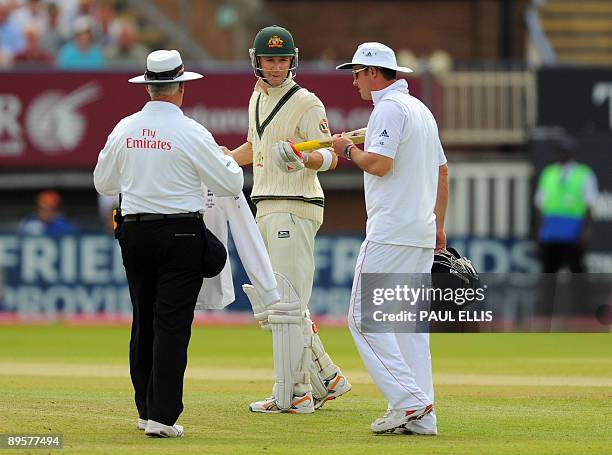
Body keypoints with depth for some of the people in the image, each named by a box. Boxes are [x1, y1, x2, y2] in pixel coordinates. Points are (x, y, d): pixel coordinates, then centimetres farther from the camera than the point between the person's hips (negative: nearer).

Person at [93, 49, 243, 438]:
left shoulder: (124, 129, 3)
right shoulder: (191, 133, -11)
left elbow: (104, 183, 16)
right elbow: (232, 184, -5)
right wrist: (229, 161, 16)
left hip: (134, 232, 5)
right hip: (181, 234, -5)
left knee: (144, 322, 14)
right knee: (172, 324, -4)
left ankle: (147, 410, 20)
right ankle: (162, 416, -9)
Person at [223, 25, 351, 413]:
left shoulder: (306, 103, -10)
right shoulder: (258, 97, 15)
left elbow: (331, 158, -17)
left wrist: (303, 159, -36)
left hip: (295, 209, -9)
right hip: (266, 210, 9)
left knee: (287, 303, -10)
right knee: (281, 302, 13)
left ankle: (291, 394, -7)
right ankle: (326, 379, 22)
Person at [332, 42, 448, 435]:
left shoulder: (389, 108, -10)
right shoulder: (421, 109, 19)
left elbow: (379, 164, -21)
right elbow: (441, 171, 23)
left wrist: (347, 148, -2)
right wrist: (438, 224, 25)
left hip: (391, 233, -9)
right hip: (423, 233, 9)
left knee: (364, 315, -7)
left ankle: (409, 401, -16)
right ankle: (421, 416, 4)